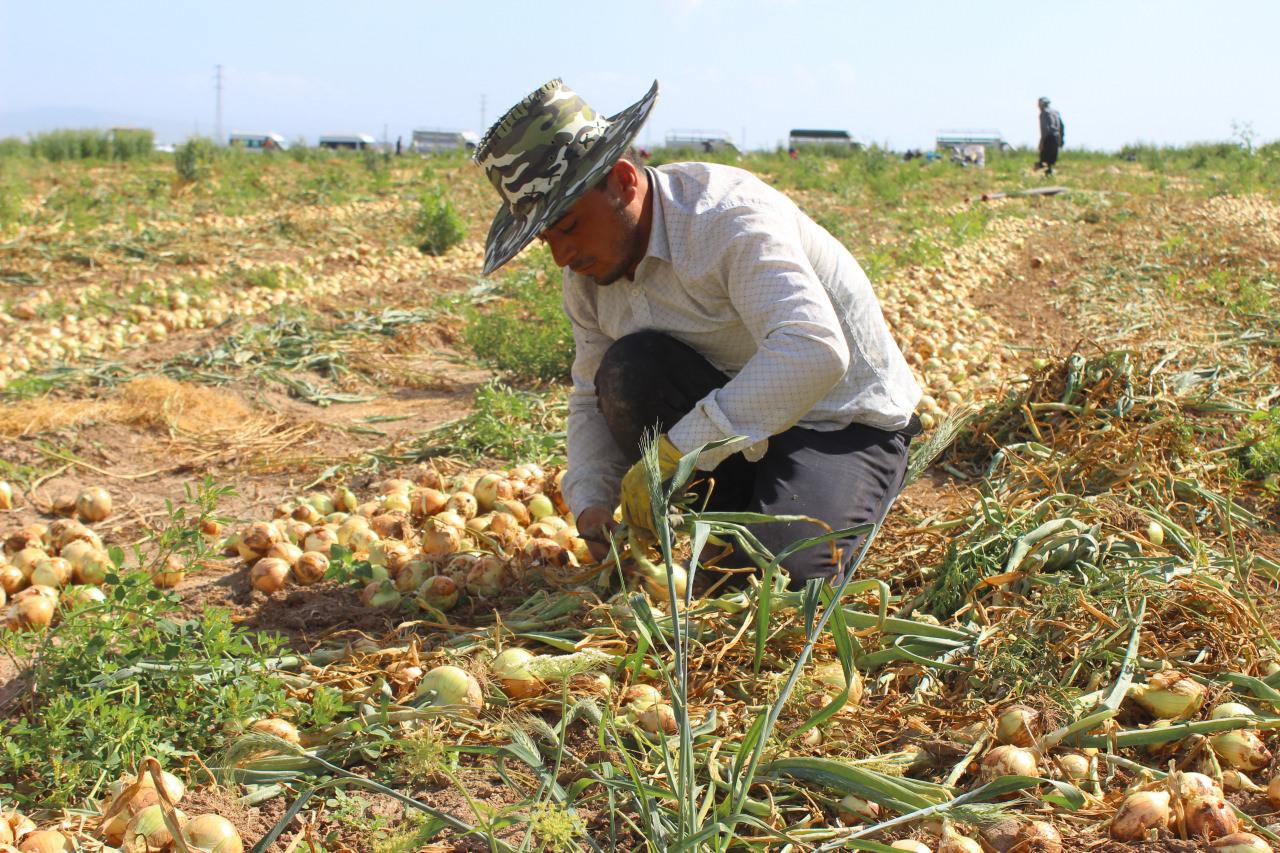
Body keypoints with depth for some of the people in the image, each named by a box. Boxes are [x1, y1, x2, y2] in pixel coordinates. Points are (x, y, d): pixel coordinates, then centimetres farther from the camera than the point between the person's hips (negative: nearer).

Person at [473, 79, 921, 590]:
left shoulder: (729, 218, -26)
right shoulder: (588, 272, -2)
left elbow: (814, 352, -40)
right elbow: (592, 400, 8)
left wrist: (672, 452, -41)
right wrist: (591, 505, -11)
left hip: (846, 423, -6)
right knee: (627, 371, -22)